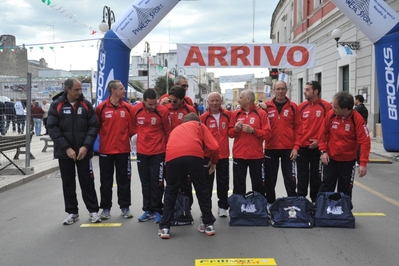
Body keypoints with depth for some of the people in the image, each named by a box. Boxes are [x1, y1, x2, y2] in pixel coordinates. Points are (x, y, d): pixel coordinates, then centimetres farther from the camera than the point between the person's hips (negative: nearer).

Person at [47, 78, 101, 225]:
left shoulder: (86, 104, 2)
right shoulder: (56, 105, -1)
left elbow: (93, 126, -2)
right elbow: (52, 128, -7)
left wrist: (86, 146, -14)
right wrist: (66, 148, -15)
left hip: (84, 151, 0)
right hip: (64, 152, 0)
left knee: (87, 181, 4)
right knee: (68, 183, 9)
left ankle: (93, 210, 15)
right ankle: (72, 212, 21)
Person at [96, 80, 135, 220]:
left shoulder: (128, 107, 1)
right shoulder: (101, 107, -5)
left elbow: (131, 127, 6)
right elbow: (97, 127, 2)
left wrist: (127, 137, 1)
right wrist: (104, 138, 3)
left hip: (123, 149, 1)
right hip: (105, 150, -1)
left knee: (124, 179, 8)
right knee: (106, 180, 8)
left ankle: (125, 207, 18)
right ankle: (106, 208, 18)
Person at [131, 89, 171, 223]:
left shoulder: (163, 111, -12)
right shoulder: (135, 110, -6)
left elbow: (168, 131, -3)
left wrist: (167, 150, 4)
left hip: (158, 152, -3)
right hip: (142, 152, 3)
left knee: (157, 182, 3)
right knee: (145, 182, 11)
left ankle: (157, 210, 15)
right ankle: (148, 209, 23)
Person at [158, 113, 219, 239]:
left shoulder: (176, 129, 39)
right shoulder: (199, 125, 29)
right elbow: (214, 147, 15)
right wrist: (214, 162, 32)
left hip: (173, 157, 2)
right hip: (194, 155, -1)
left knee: (170, 192, 19)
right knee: (201, 190, 18)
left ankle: (164, 228, 18)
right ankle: (209, 224, 26)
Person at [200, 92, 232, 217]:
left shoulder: (228, 115, -1)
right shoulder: (203, 117, -7)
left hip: (223, 155, 2)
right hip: (207, 155, -2)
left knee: (223, 182, 11)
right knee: (207, 183, 8)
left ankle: (223, 207, 25)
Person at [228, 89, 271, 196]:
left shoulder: (261, 113, -3)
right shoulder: (236, 114, 7)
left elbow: (267, 133, -7)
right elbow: (230, 133, 9)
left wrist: (253, 130, -18)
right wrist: (235, 129, -11)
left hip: (256, 156, -2)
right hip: (238, 155, 3)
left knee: (258, 185, 8)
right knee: (238, 185, 7)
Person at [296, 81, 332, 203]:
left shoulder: (326, 106, -5)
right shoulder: (301, 106, 5)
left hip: (317, 146, -2)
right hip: (302, 146, 2)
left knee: (316, 175, 9)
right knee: (302, 175, 7)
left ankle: (315, 201, 22)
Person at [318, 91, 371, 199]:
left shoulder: (357, 119, -17)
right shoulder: (330, 114, -11)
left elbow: (364, 141, -17)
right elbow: (322, 133, 0)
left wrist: (363, 163, -22)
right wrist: (323, 151, -8)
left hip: (348, 160, -1)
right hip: (330, 158, 1)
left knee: (345, 189, 10)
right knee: (326, 187, 7)